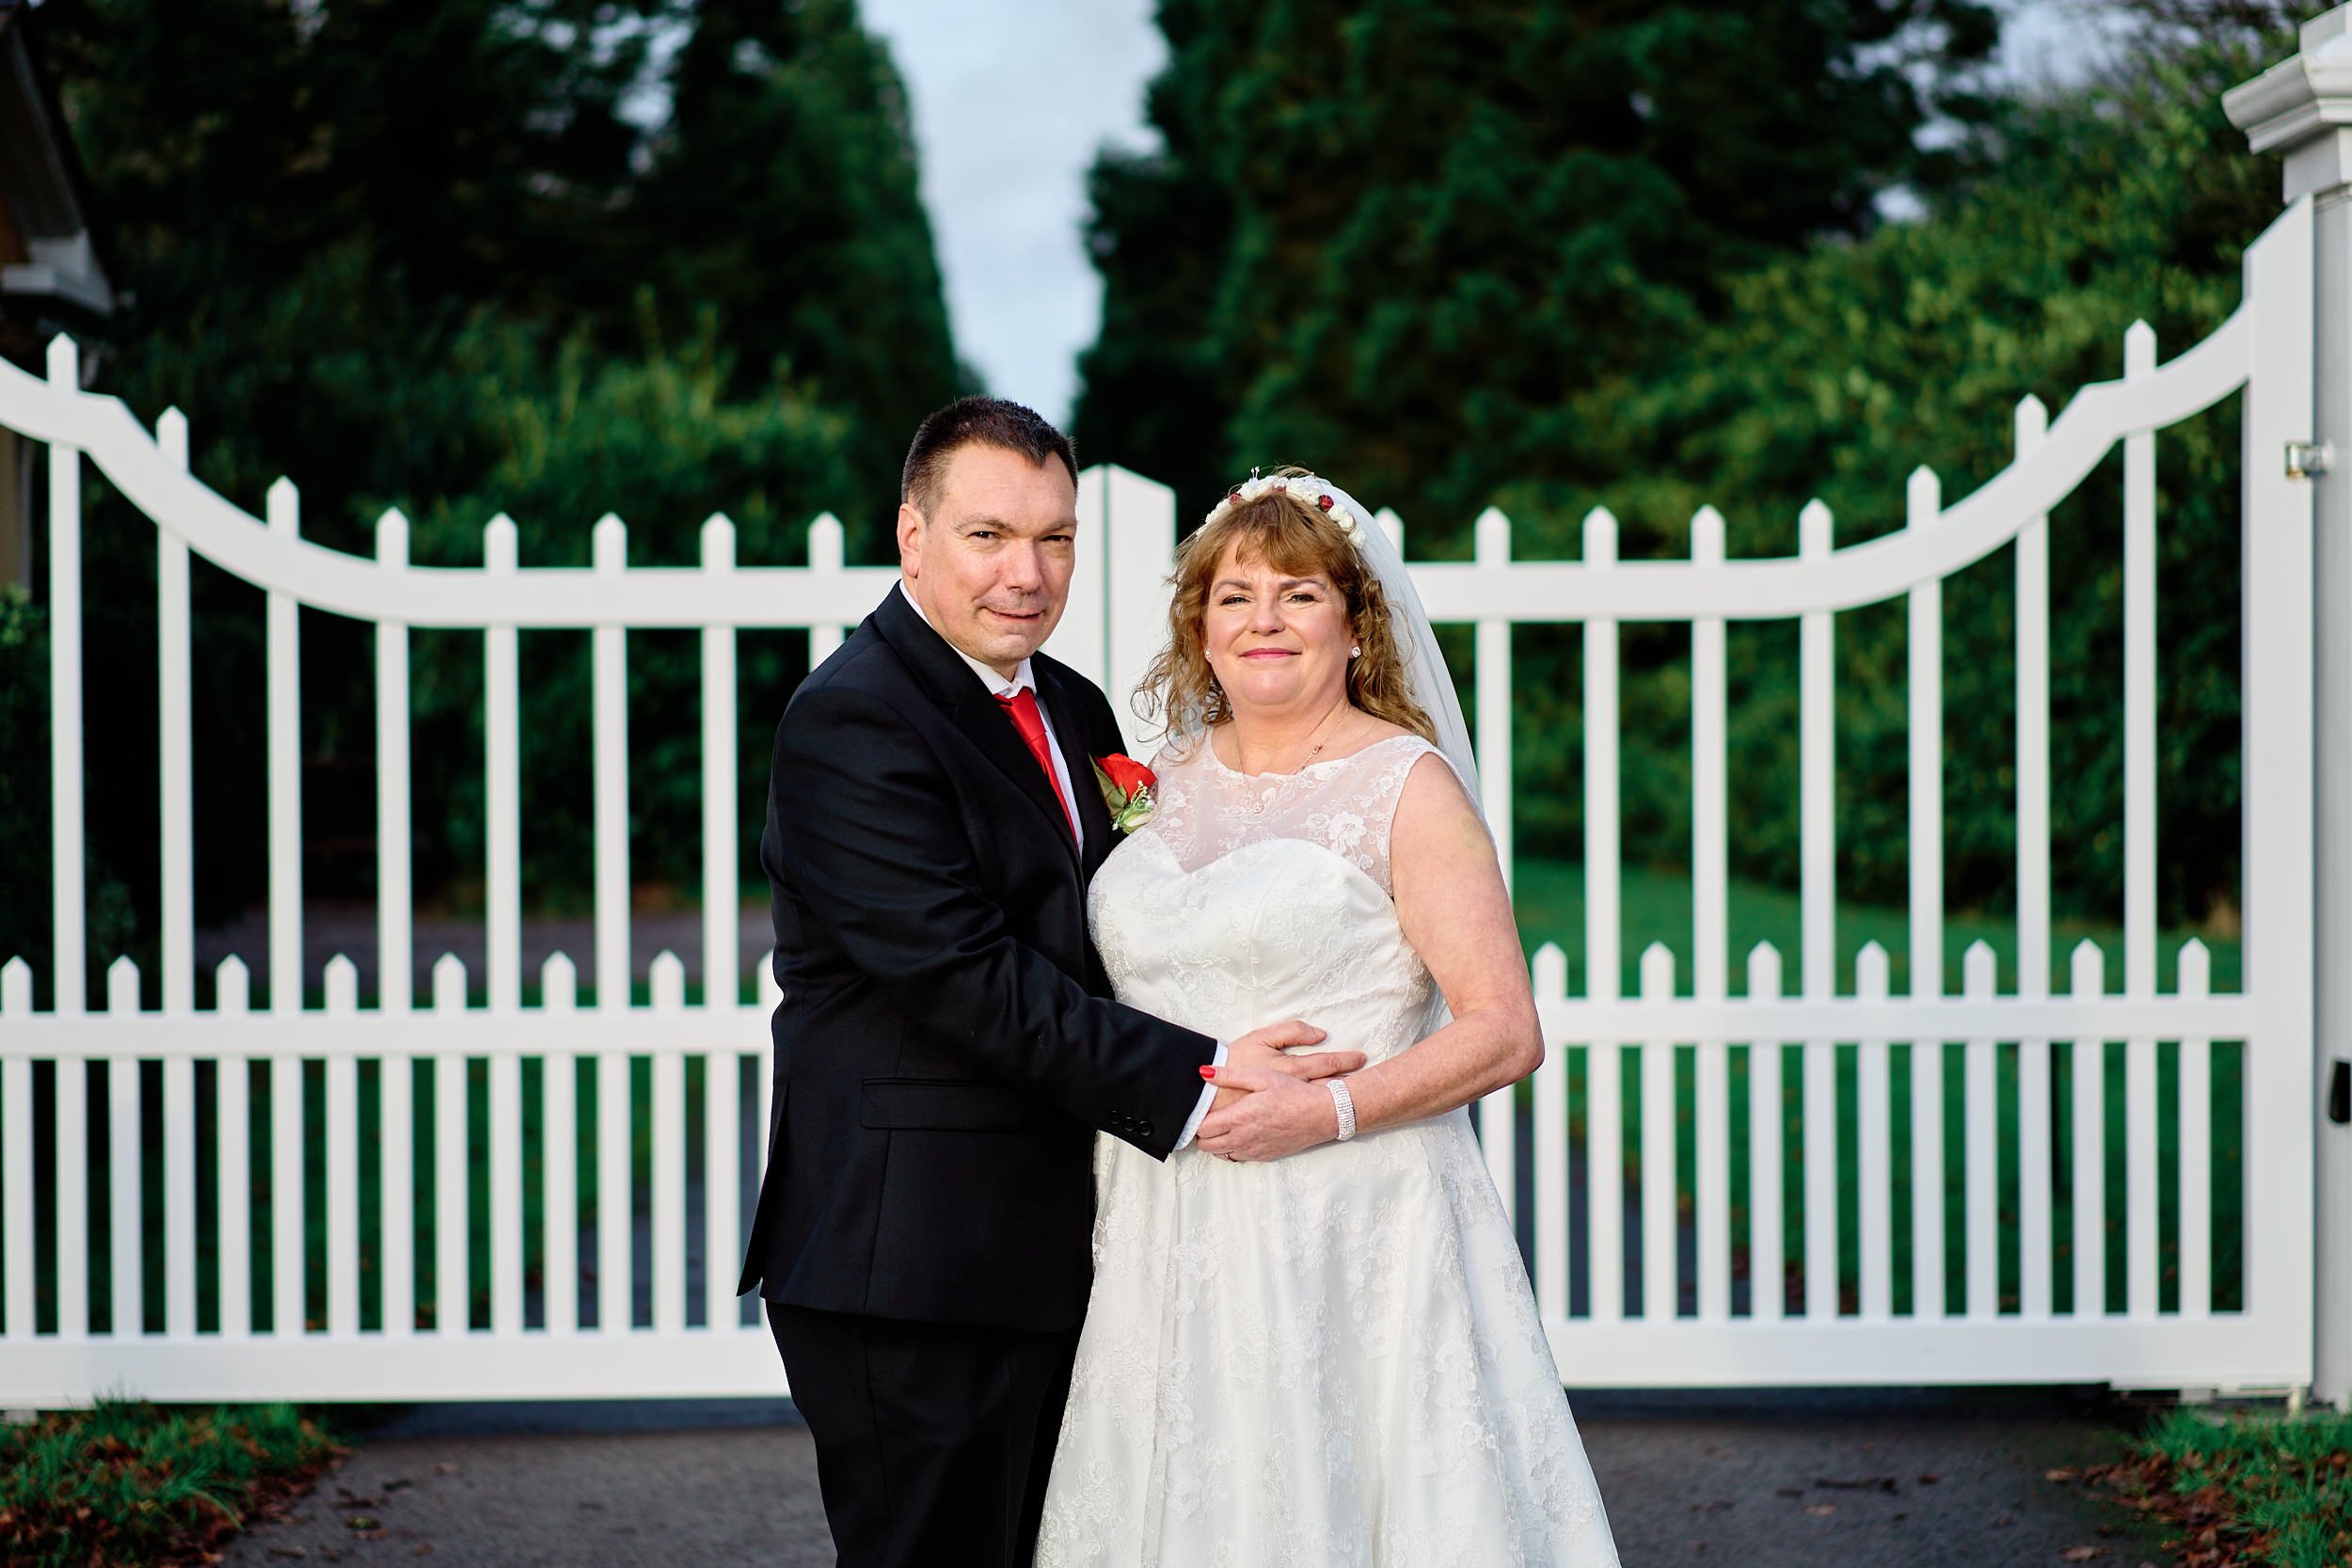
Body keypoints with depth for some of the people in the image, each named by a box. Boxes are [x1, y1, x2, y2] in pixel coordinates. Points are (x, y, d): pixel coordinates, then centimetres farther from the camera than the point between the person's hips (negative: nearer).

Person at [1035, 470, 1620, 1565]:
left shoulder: (1406, 787, -5)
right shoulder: (1167, 784, 11)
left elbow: (1505, 1032, -10)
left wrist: (1331, 1112, -20)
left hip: (1351, 1237, -5)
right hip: (1170, 1252, 5)